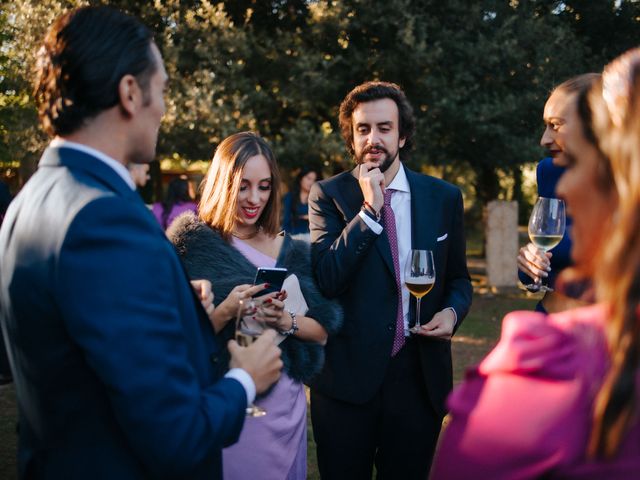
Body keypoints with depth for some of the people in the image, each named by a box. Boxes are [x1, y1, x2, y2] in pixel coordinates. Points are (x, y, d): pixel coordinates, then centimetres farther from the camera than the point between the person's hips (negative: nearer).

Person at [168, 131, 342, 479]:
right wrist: (227, 312, -25)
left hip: (283, 403, 4)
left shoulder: (291, 252, 5)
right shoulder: (193, 244, -6)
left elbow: (323, 331, 3)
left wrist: (288, 321, -15)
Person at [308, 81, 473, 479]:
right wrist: (369, 209, -18)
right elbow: (327, 279, -14)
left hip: (420, 375, 2)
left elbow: (458, 278, 13)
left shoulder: (444, 198, 4)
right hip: (347, 375, -2)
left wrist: (452, 311, -8)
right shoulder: (328, 195, -2)